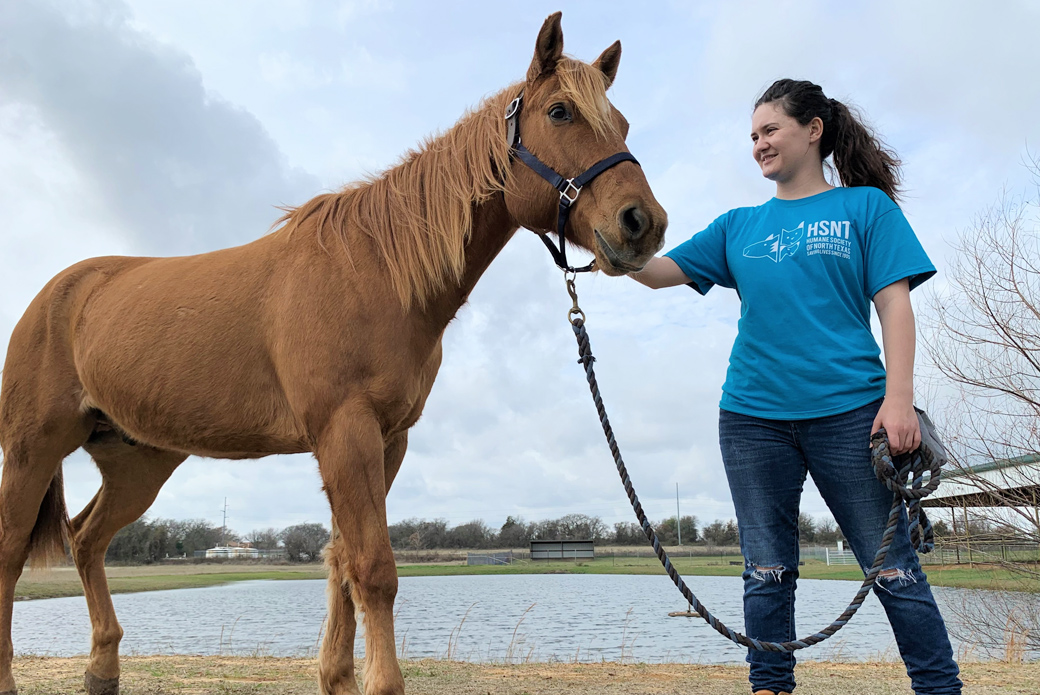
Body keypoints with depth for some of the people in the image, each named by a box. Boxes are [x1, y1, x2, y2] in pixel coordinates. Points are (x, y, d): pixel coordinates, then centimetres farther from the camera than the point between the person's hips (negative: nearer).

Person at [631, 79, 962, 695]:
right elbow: (657, 271, 11)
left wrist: (900, 398, -12)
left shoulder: (865, 205, 6)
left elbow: (894, 303, -1)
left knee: (894, 567, 2)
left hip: (848, 410, -3)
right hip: (754, 418, 3)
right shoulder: (740, 226, 14)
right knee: (767, 571, 9)